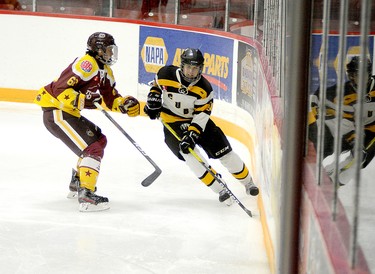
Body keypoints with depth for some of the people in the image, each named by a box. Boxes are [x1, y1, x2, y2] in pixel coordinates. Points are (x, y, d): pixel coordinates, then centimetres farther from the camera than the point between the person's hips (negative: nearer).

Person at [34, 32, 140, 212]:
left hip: (69, 113, 11)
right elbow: (60, 89, -24)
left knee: (99, 140, 23)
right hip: (56, 112, -11)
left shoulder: (105, 71, 14)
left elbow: (111, 99, 13)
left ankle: (77, 184, 33)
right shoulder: (87, 64, -17)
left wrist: (125, 104, -6)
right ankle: (86, 196, -22)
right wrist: (84, 100, -30)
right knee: (93, 149, -17)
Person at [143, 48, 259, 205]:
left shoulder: (204, 88, -19)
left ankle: (247, 182, 21)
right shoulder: (166, 74, -16)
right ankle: (220, 189, -19)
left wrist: (192, 135, -33)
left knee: (224, 151, -3)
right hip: (172, 122, -1)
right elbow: (156, 86, 7)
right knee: (188, 153, -25)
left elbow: (201, 115, -22)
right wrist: (153, 100, -9)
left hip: (198, 121, 1)